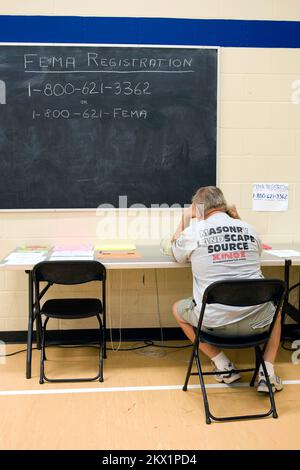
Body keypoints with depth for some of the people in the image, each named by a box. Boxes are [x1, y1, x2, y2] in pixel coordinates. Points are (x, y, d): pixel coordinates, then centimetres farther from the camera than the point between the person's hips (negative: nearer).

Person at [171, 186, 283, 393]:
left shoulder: (193, 232, -4)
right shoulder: (249, 229, 3)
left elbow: (177, 255, 18)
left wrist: (184, 221, 27)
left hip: (214, 322, -2)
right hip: (255, 321, 3)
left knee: (178, 308, 28)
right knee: (274, 310, 37)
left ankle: (224, 366, 21)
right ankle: (267, 371, 19)